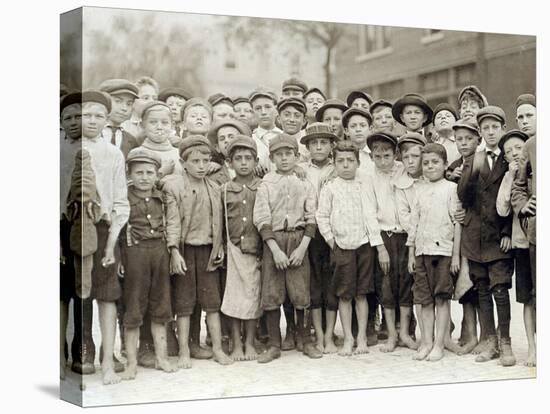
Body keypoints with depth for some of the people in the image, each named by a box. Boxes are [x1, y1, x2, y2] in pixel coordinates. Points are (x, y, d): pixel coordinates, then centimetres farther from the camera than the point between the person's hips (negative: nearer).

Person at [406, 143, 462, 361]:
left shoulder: (451, 188, 0)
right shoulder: (420, 190, 13)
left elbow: (457, 222, -3)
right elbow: (414, 222, 14)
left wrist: (456, 254, -7)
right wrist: (411, 253, 10)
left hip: (443, 249, -4)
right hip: (422, 250, 4)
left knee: (442, 298, 0)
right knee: (425, 300, 6)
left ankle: (439, 344, 4)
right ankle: (426, 342, 11)